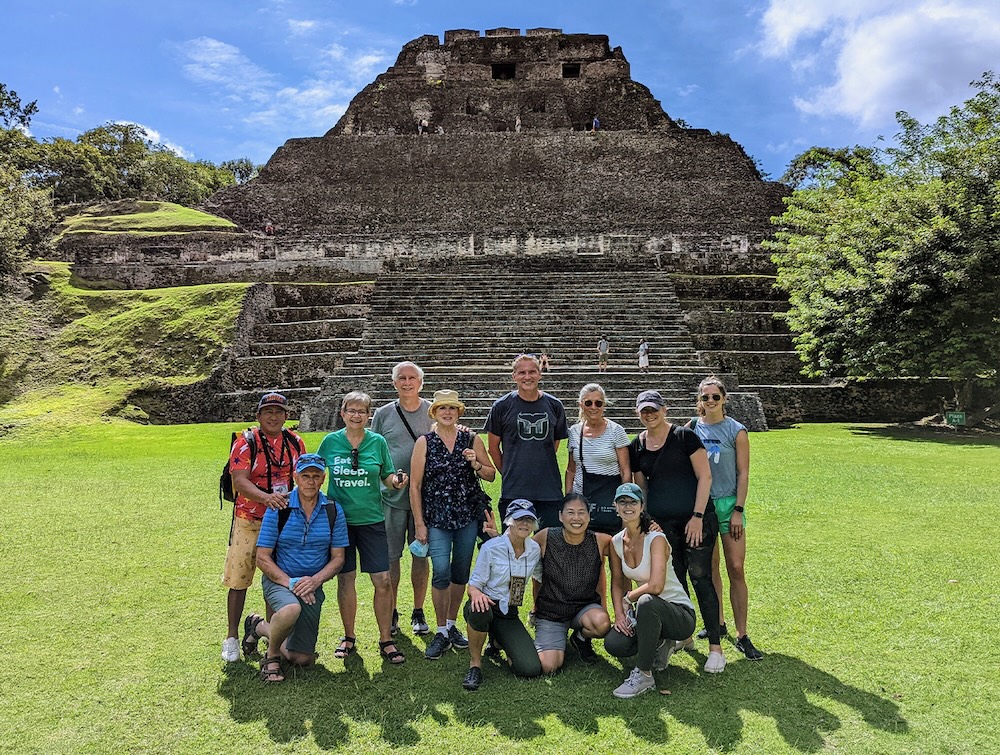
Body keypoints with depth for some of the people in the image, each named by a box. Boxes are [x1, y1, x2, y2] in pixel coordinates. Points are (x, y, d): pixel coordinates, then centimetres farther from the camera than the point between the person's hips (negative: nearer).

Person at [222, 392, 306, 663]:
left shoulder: (295, 442, 5)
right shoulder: (246, 442, -9)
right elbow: (240, 481, -20)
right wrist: (267, 497, -36)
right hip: (250, 521, -4)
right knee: (239, 581, 2)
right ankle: (231, 638, 17)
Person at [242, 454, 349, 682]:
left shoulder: (333, 511, -3)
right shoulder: (278, 509, -10)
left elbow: (338, 558, 0)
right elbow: (262, 558, -9)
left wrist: (315, 580, -17)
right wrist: (290, 582, -20)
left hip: (313, 586, 3)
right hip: (278, 579, -3)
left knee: (301, 659, 4)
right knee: (291, 610, -39)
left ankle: (260, 627, 32)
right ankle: (271, 656, -6)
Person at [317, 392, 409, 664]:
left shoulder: (377, 442, 0)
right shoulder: (330, 442, 0)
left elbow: (387, 476, 5)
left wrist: (396, 481, -15)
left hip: (371, 519, 0)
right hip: (339, 519, 0)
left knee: (383, 580, -3)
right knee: (345, 579, 9)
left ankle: (386, 640, 11)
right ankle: (348, 637, 27)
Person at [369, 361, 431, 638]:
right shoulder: (383, 414, 5)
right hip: (391, 495, 0)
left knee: (421, 553, 8)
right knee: (390, 555, 6)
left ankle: (418, 612, 22)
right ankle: (392, 612, 22)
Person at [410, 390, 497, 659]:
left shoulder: (472, 440, 4)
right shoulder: (424, 442, -2)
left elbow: (491, 476, 9)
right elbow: (415, 485, -2)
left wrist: (475, 464, -12)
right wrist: (419, 523, -5)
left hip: (468, 516, 3)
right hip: (437, 518, -2)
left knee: (461, 573, 10)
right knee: (441, 572, -10)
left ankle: (452, 624, 29)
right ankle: (441, 633, 7)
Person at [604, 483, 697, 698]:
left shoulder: (656, 539, -20)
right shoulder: (616, 542, 0)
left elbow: (655, 586, -30)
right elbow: (617, 583, 9)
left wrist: (629, 598, -14)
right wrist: (619, 613, -6)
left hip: (680, 614, -6)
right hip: (648, 612, 6)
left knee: (647, 602, -39)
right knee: (613, 644, -19)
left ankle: (644, 675, -20)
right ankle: (659, 644, 13)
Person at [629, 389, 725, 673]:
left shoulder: (684, 436, -7)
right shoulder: (637, 446, 7)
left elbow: (705, 476, -8)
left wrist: (698, 516, -13)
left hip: (695, 519, -4)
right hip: (661, 522, 4)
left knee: (700, 578, -4)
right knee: (673, 580, 10)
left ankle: (715, 647, 4)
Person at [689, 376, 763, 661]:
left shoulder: (736, 431, -4)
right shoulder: (692, 428, 3)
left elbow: (743, 474, -3)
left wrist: (738, 510, -9)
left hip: (728, 503, -2)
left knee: (736, 569, -4)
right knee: (709, 567, 11)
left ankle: (742, 636, 3)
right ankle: (717, 622, 27)